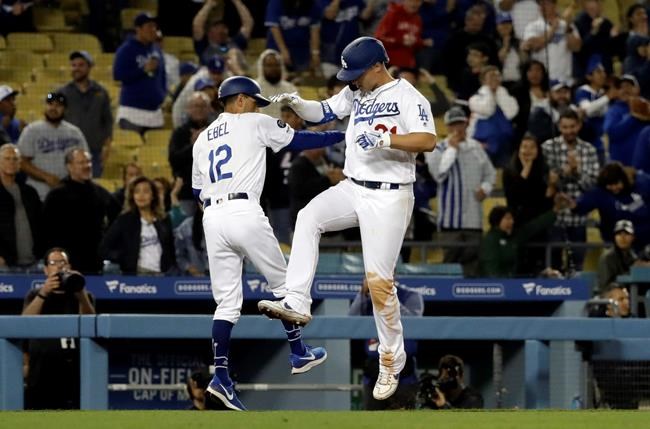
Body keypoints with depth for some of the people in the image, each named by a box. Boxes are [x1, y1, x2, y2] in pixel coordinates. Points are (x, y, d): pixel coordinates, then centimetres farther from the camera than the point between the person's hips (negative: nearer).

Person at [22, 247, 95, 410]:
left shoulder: (83, 296, 15)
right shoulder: (35, 296, 15)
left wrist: (80, 294, -21)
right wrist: (43, 293, -19)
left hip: (74, 370, 0)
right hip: (42, 370, 0)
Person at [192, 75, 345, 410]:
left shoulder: (202, 139, 22)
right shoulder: (254, 123, 6)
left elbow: (197, 191, 22)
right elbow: (300, 140, 8)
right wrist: (342, 135, 17)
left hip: (212, 219, 5)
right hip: (245, 212, -5)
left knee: (227, 301, 4)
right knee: (282, 282, 13)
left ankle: (220, 375, -9)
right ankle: (299, 354, 20)